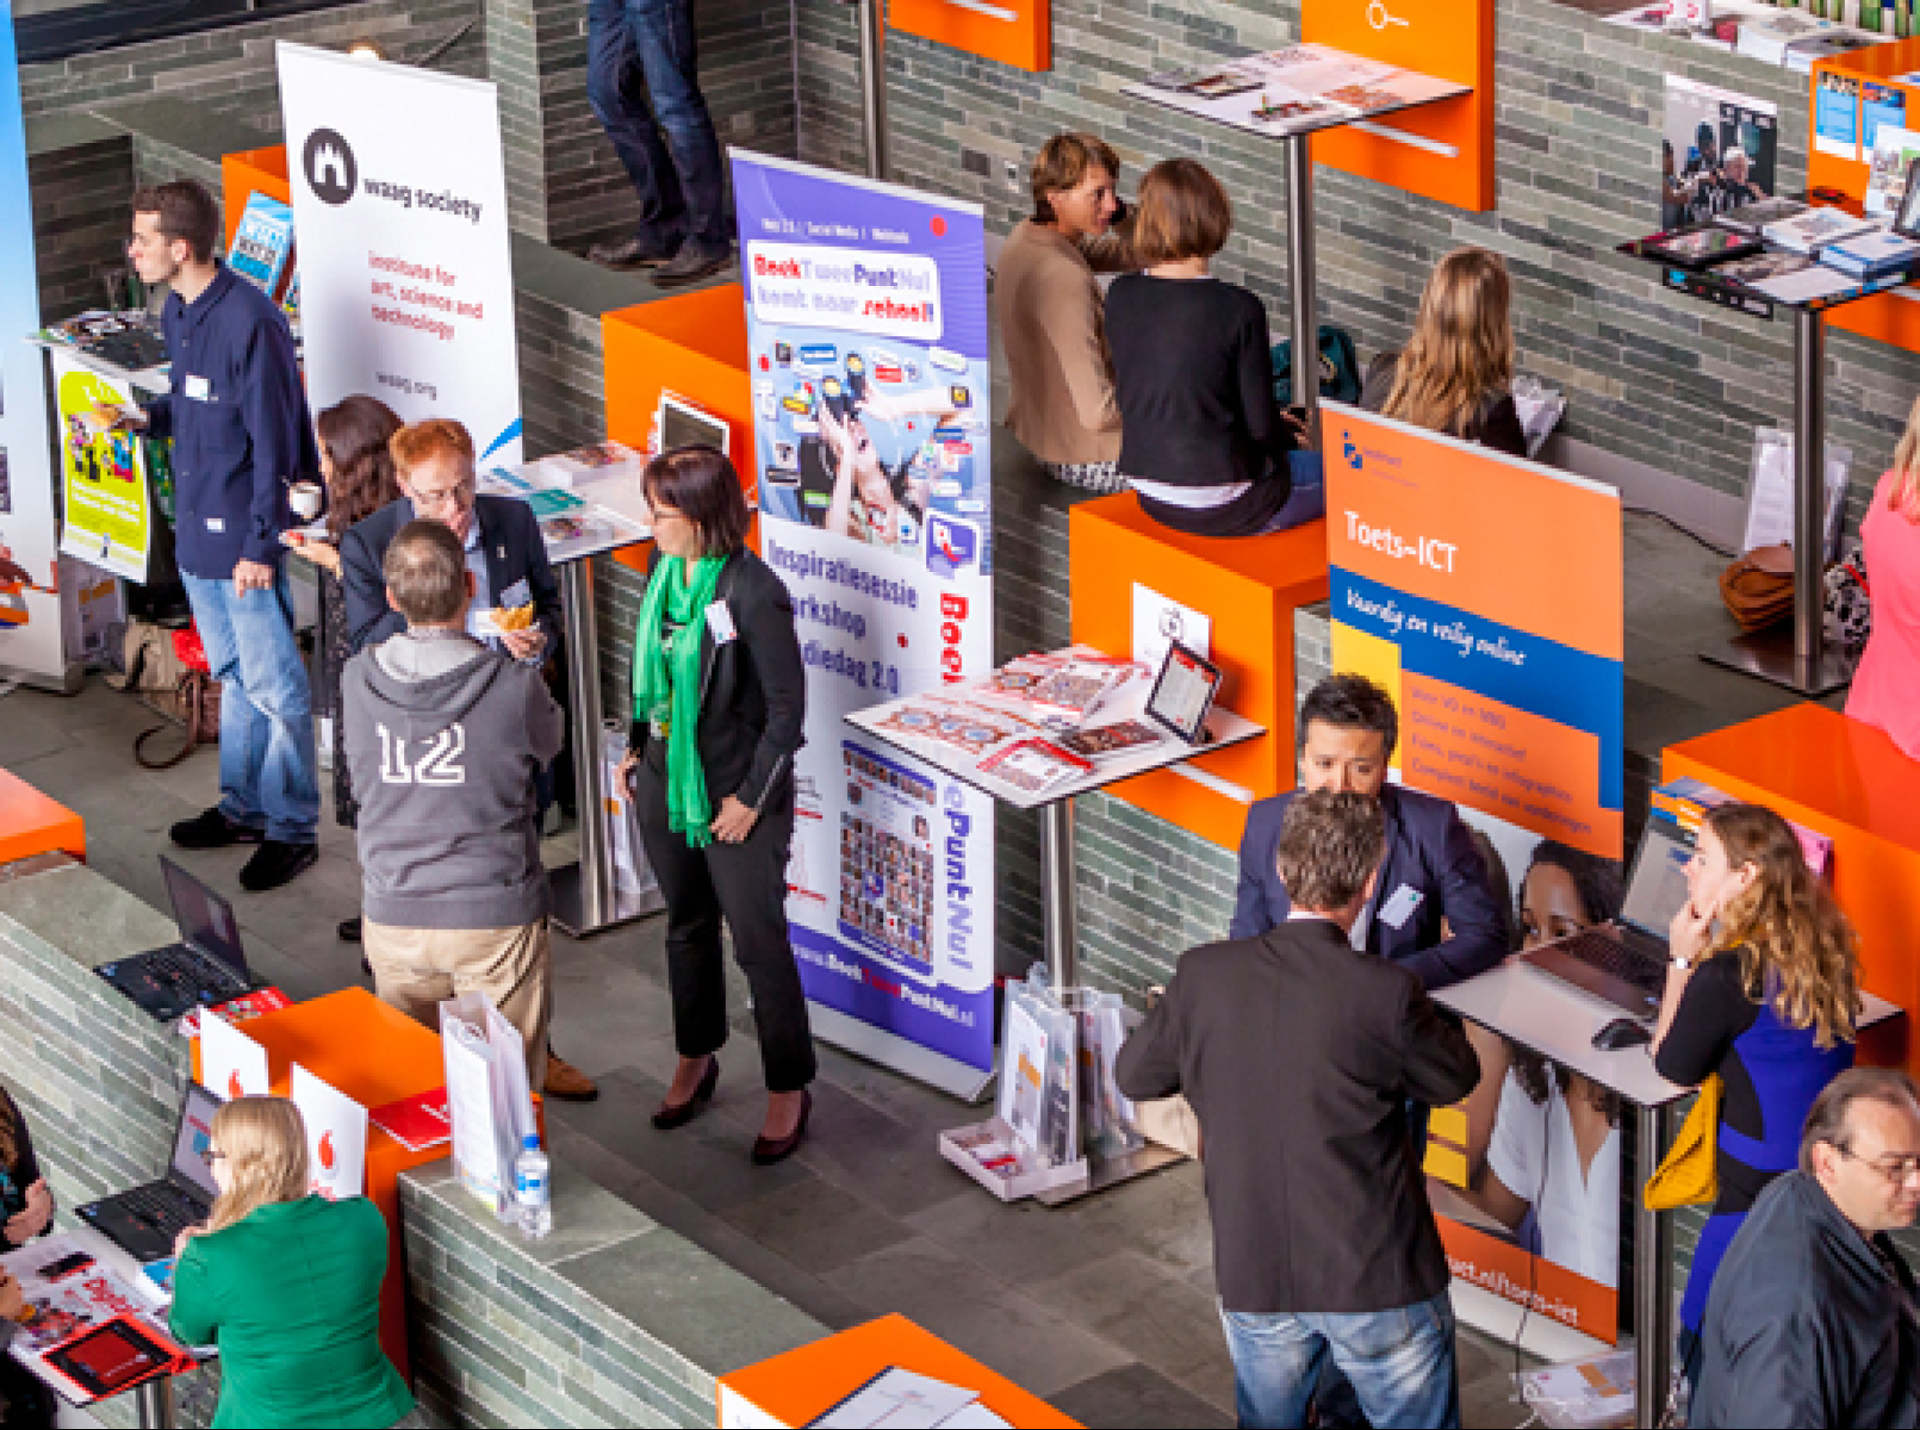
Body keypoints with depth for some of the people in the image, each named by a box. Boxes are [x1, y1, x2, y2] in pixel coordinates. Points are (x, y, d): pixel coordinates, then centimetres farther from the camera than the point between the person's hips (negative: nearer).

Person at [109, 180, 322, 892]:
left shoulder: (249, 320, -22)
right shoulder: (178, 311, 6)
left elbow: (272, 438, -20)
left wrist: (259, 544, -19)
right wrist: (147, 417, 0)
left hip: (245, 535, -9)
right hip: (197, 532, 9)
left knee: (273, 686, 0)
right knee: (233, 675, 20)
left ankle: (292, 828, 10)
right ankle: (243, 808, 33)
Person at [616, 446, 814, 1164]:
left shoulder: (754, 593, -22)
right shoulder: (663, 572, -1)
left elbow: (787, 707, -17)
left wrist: (750, 797, -15)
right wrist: (637, 745, 7)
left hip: (734, 795, -7)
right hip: (664, 783, 7)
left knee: (760, 943, 2)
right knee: (687, 926, 22)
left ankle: (788, 1090, 16)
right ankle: (696, 1061, 40)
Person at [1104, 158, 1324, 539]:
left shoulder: (1120, 296, -4)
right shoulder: (1238, 309, -20)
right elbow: (1261, 426, -15)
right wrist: (1288, 436, 11)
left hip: (1151, 499, 6)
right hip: (1220, 509, -6)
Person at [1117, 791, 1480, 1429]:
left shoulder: (1204, 975, -7)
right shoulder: (1385, 992, -17)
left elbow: (1133, 1075, 8)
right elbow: (1456, 1078, 2)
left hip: (1253, 1281, 3)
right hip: (1378, 1280, -3)